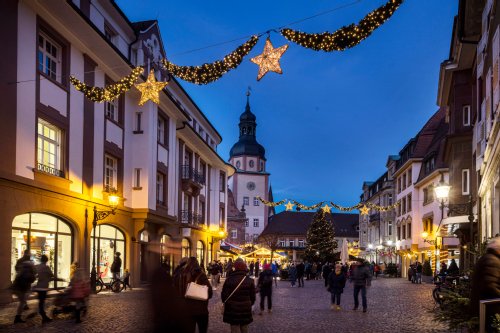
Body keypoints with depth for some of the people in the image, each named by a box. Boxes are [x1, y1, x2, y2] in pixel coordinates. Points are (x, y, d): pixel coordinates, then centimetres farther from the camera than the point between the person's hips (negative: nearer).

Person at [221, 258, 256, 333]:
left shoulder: (229, 279, -11)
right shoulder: (250, 281, -5)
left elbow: (224, 296, -6)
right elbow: (253, 297, 0)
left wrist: (228, 304, 15)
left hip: (232, 311, -2)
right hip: (245, 311, 2)